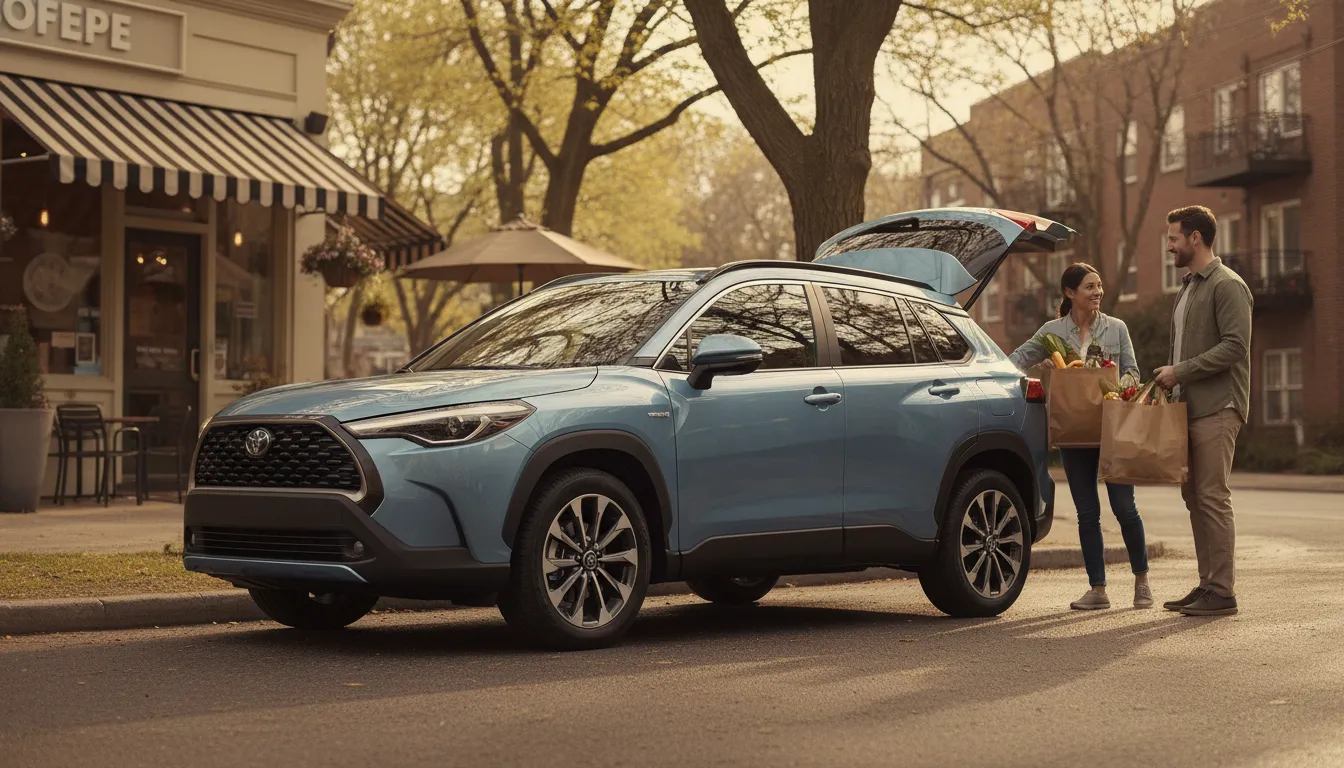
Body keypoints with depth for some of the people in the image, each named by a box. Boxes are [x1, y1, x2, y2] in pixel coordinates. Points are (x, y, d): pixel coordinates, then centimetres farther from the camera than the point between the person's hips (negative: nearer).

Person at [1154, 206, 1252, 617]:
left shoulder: (1227, 286, -9)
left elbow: (1235, 346, -19)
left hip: (1217, 409, -9)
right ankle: (1207, 584, 15)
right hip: (1189, 408, 10)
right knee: (1194, 497, 9)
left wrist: (1180, 371, -18)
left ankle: (1222, 592, -7)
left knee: (1212, 497, -10)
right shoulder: (1187, 289, 21)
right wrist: (1167, 380, 12)